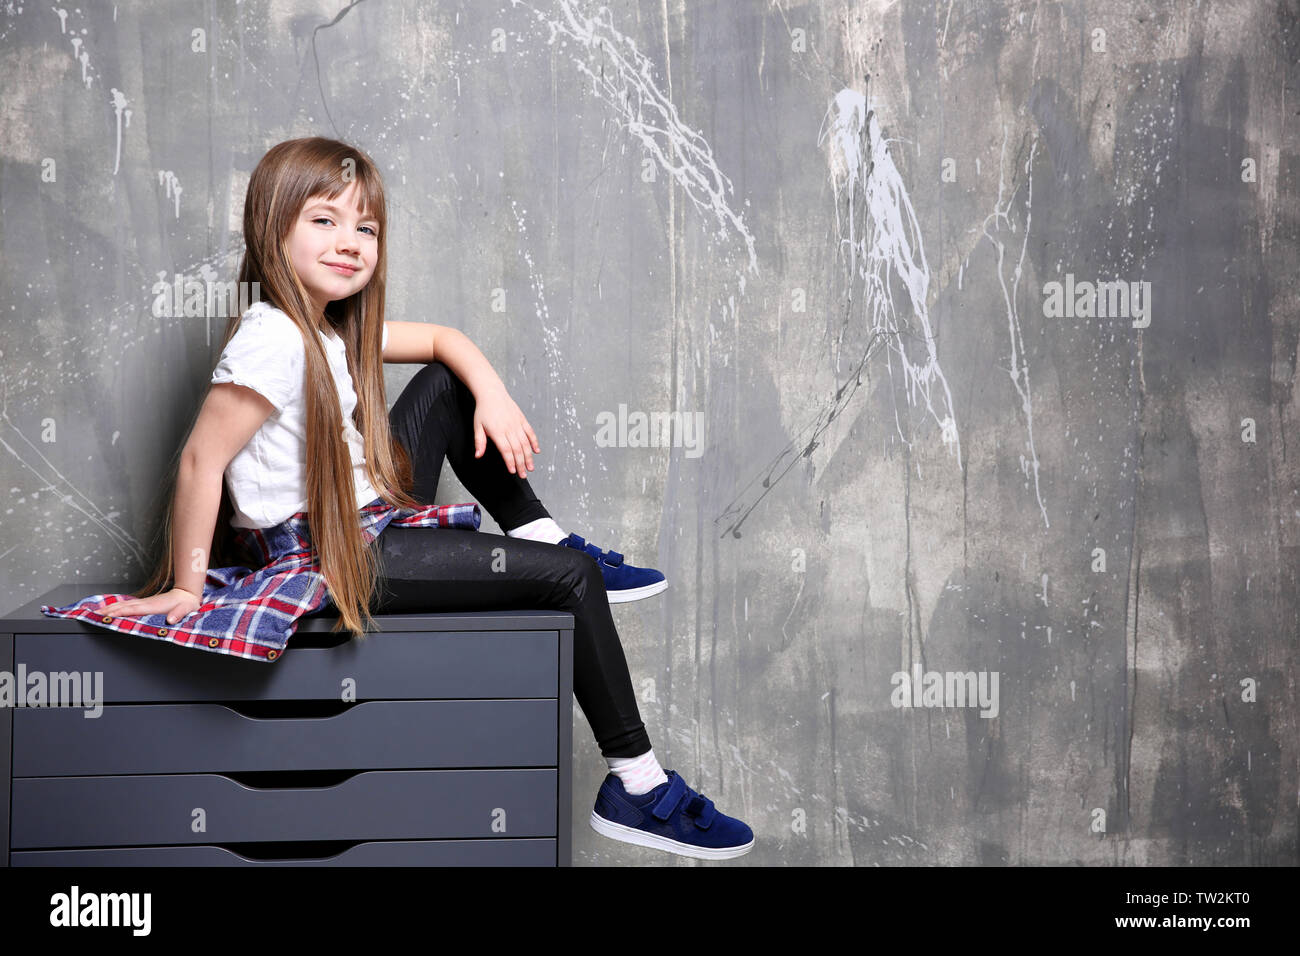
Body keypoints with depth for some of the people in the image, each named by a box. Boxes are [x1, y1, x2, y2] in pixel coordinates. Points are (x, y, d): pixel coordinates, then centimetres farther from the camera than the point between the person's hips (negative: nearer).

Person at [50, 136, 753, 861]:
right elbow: (202, 461, -24)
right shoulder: (272, 339, -21)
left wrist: (494, 394, -2)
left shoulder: (338, 326, 8)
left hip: (373, 522, 10)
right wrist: (187, 588, -20)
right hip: (323, 558, -10)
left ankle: (546, 537, 17)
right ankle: (639, 789, -4)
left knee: (448, 385, 16)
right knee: (568, 578, -10)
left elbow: (443, 340, 17)